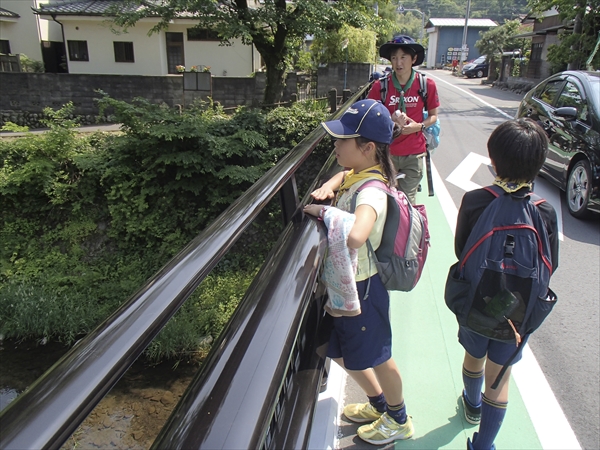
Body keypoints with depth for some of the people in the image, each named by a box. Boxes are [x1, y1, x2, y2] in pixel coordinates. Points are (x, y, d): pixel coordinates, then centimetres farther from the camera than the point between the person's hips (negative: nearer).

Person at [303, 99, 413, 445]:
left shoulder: (370, 192, -31)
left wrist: (323, 211, -34)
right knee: (343, 353, 26)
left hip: (361, 288, -9)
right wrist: (329, 187, -1)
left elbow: (355, 236, -51)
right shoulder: (358, 174, -4)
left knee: (378, 358, 16)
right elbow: (344, 174, 21)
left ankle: (399, 420, 45)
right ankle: (379, 404, 51)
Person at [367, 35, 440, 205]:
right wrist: (390, 120, -16)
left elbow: (433, 115, 8)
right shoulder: (380, 86, -6)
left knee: (408, 201, 9)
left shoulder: (427, 84, -4)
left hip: (414, 153, 0)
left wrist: (419, 126, -14)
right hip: (386, 151, 0)